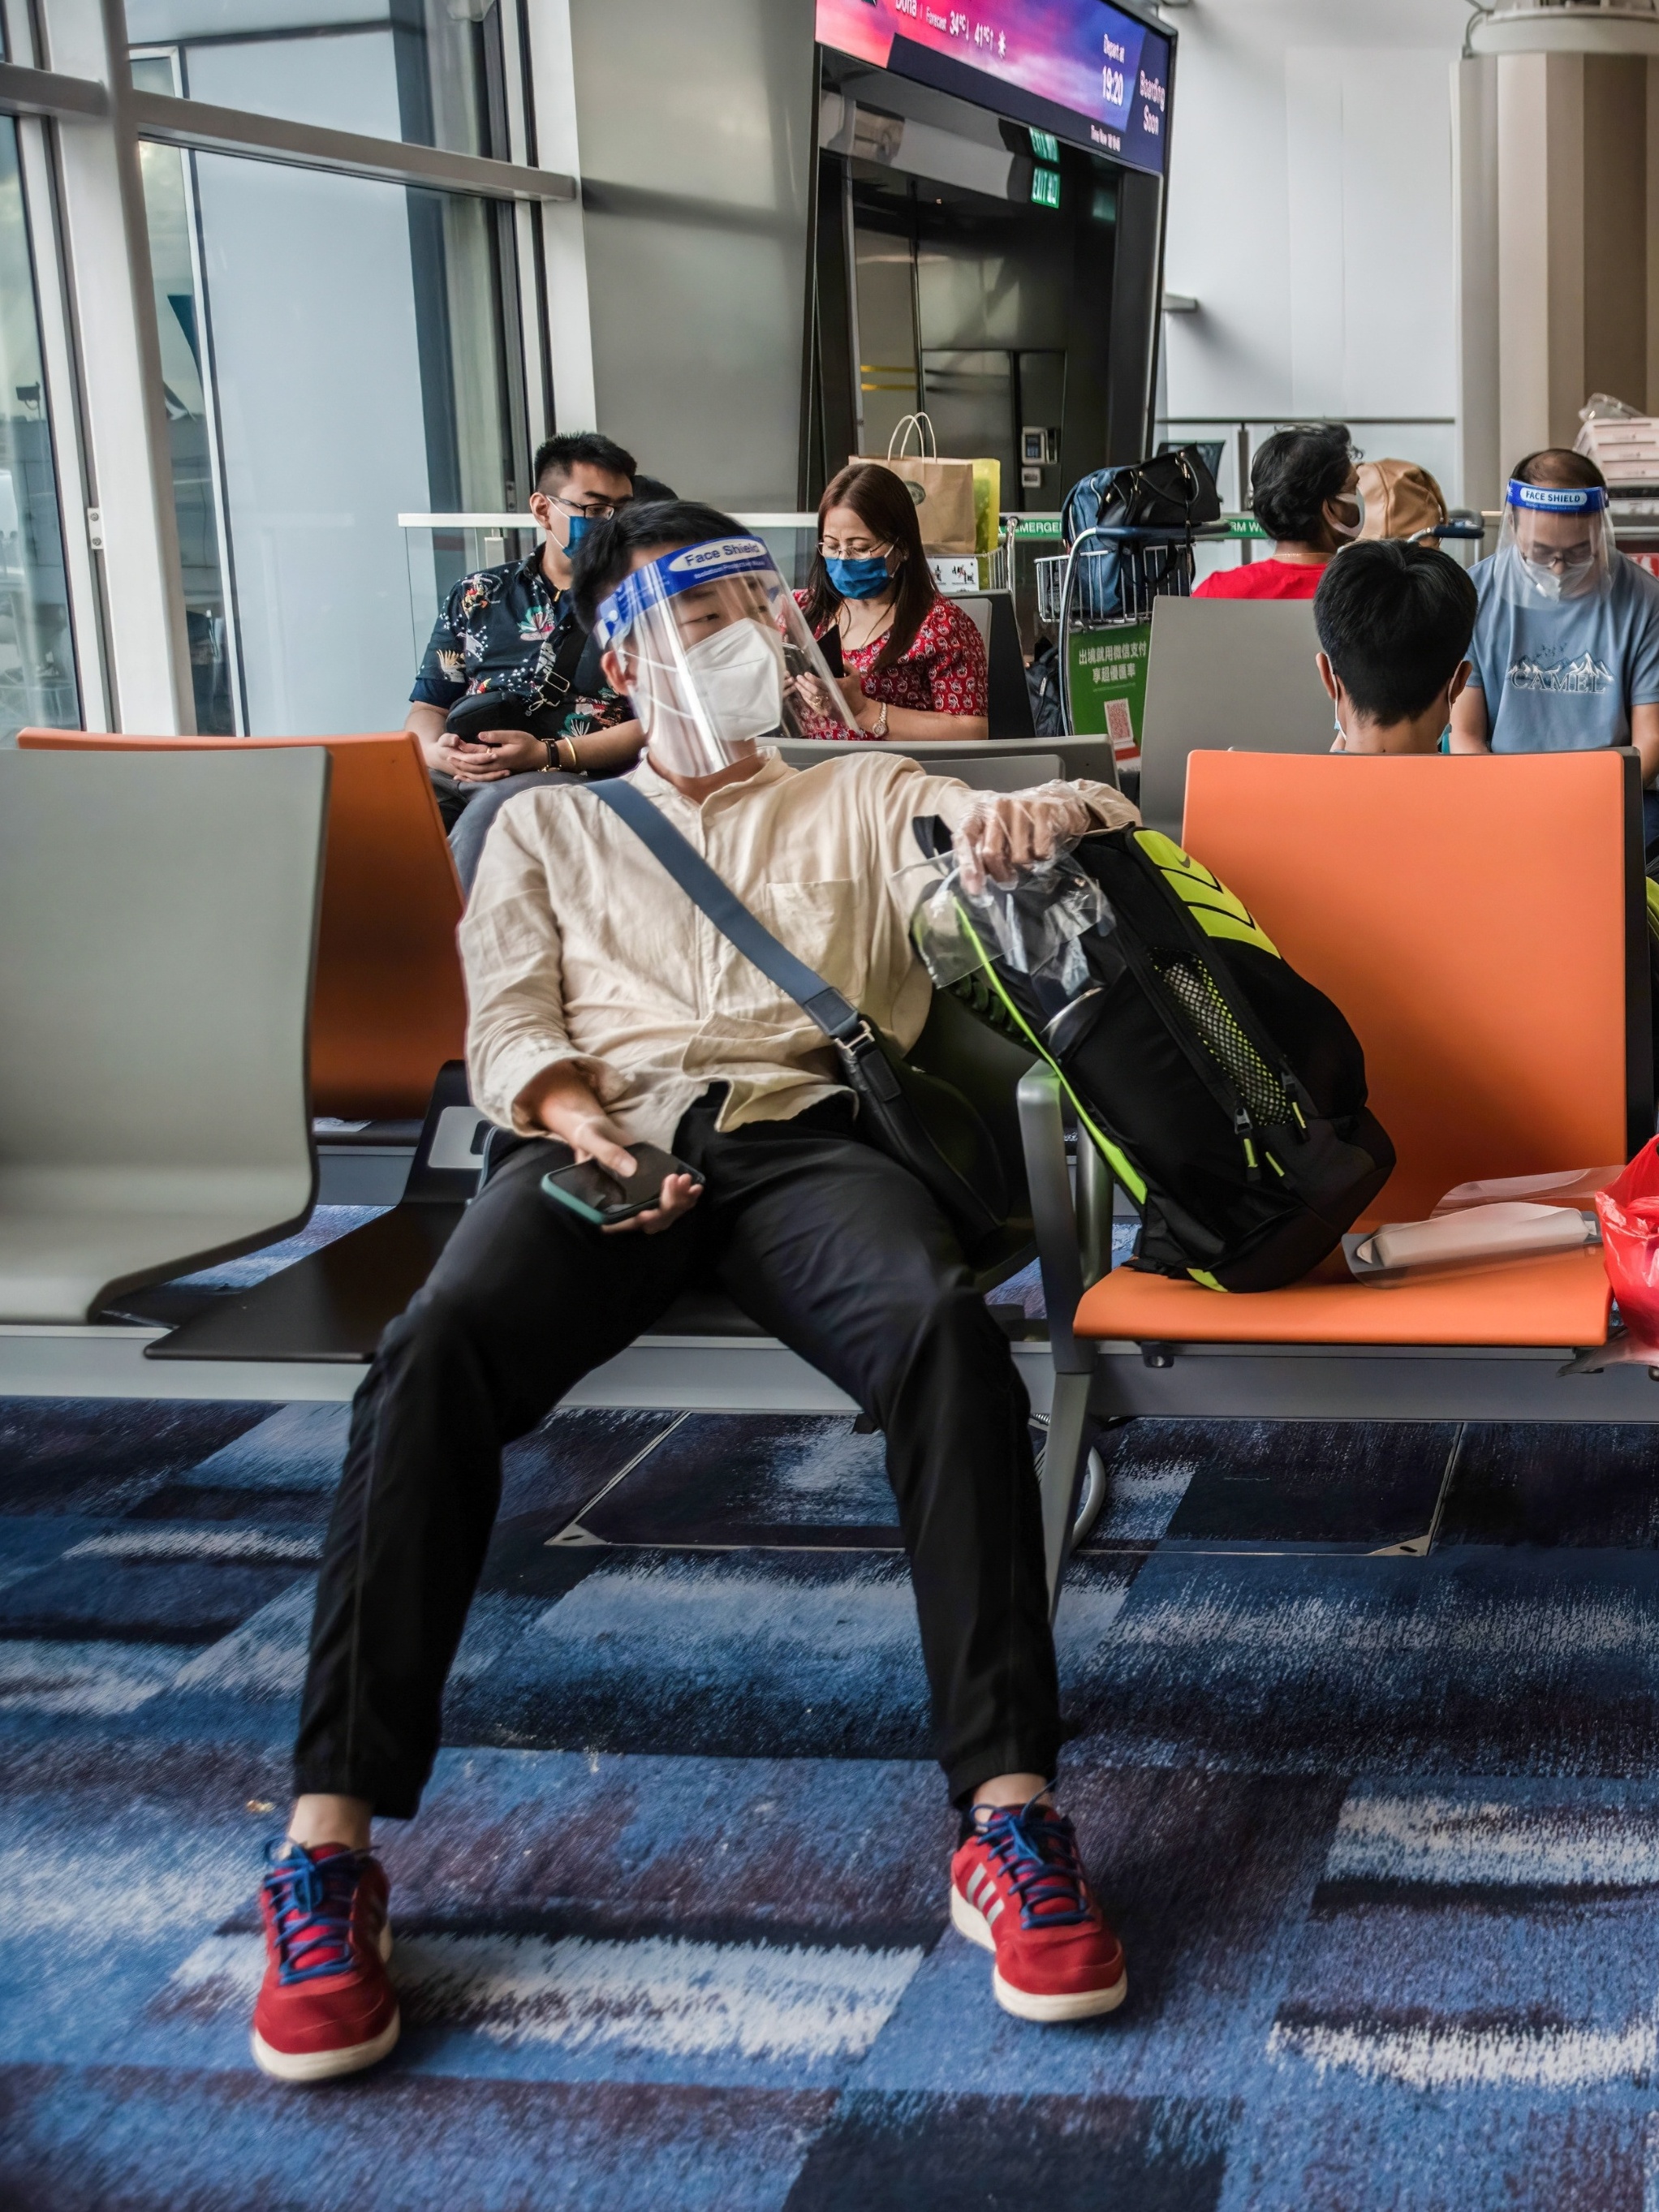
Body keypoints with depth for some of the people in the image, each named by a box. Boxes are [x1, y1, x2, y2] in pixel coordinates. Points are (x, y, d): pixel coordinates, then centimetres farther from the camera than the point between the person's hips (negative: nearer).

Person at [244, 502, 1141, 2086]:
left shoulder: (865, 798, 28)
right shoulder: (545, 825, 29)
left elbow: (1092, 823, 12)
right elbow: (508, 1027, 15)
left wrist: (1045, 816, -15)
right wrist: (572, 1115, -10)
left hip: (801, 1136, 0)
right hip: (603, 1139, 0)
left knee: (941, 1325, -36)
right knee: (435, 1354, -33)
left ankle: (1007, 1819, -36)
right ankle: (328, 1844, -32)